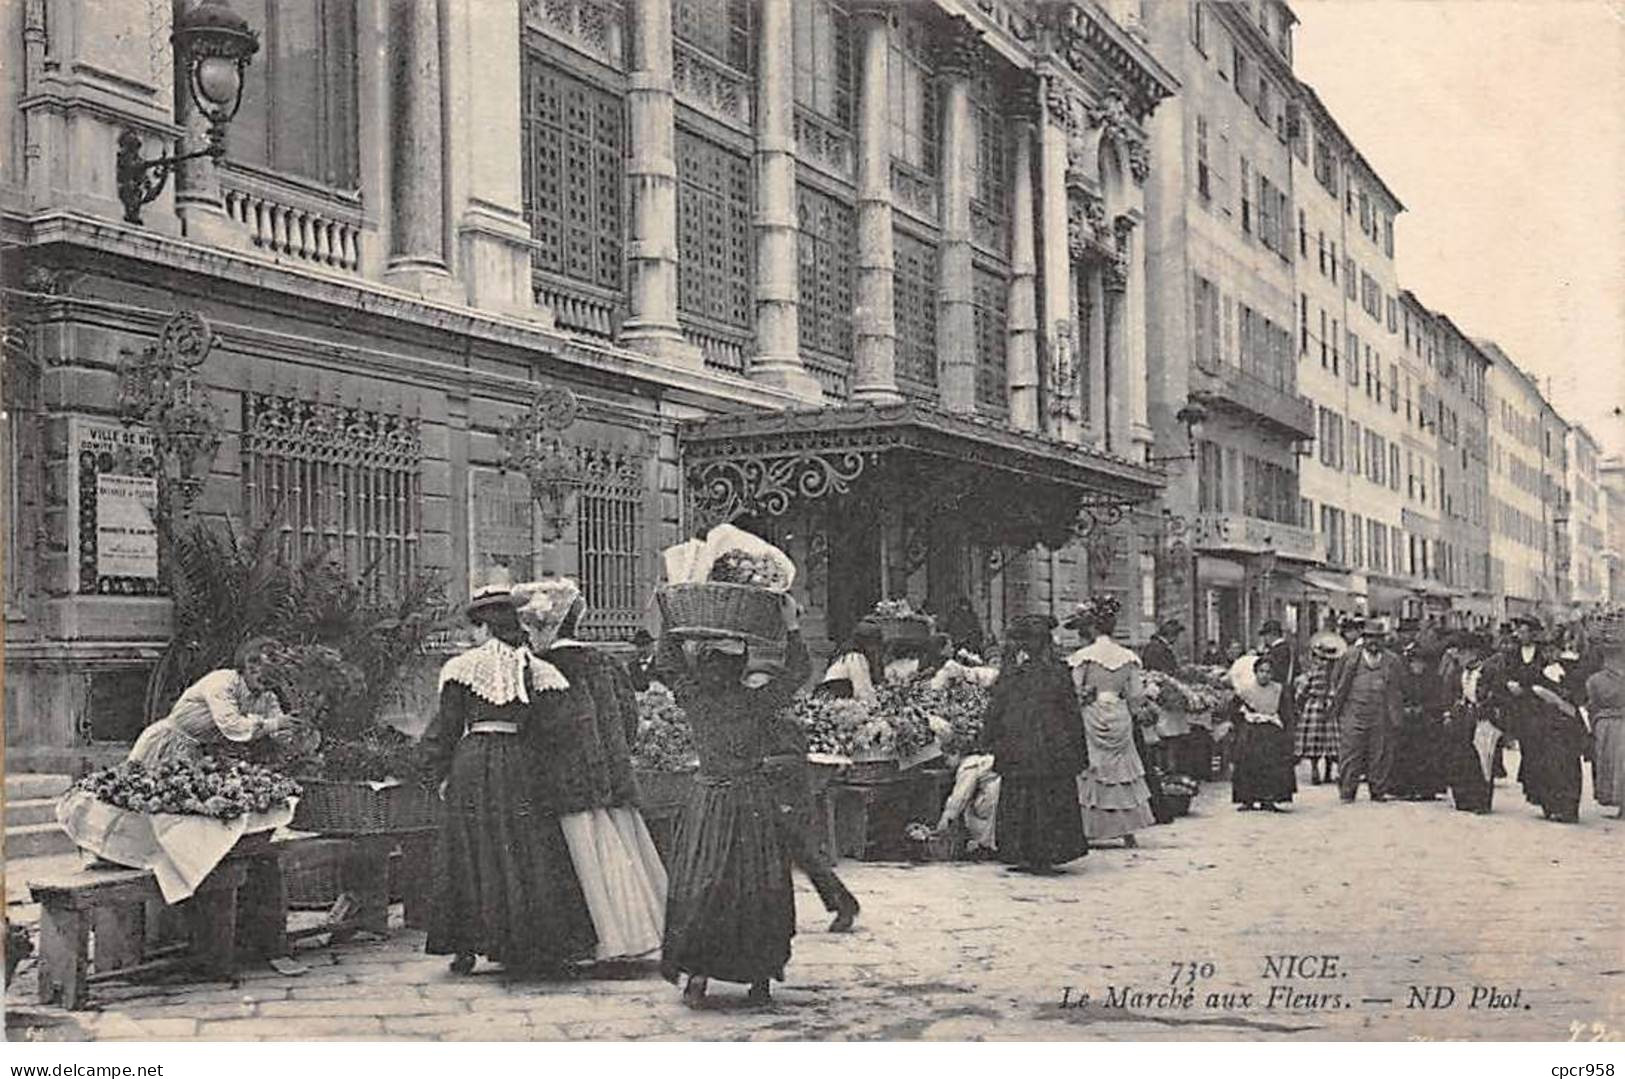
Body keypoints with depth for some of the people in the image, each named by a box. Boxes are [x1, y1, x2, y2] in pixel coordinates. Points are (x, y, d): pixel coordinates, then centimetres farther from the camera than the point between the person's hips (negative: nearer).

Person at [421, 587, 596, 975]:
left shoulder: (464, 666, -2)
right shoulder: (532, 667, 4)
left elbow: (447, 722, -1)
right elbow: (563, 716, -1)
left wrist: (439, 773, 7)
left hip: (472, 761, -1)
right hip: (518, 761, 1)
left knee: (471, 852, 8)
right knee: (529, 853, 5)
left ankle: (466, 947, 10)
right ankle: (544, 947, 4)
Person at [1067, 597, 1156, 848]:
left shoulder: (1082, 657, -10)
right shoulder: (1128, 658, 2)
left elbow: (1074, 694, -10)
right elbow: (1136, 697, 4)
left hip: (1091, 722, -4)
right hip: (1120, 722, 4)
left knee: (1089, 774, 3)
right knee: (1123, 772, 12)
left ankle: (1087, 832, 0)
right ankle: (1128, 832, 14)